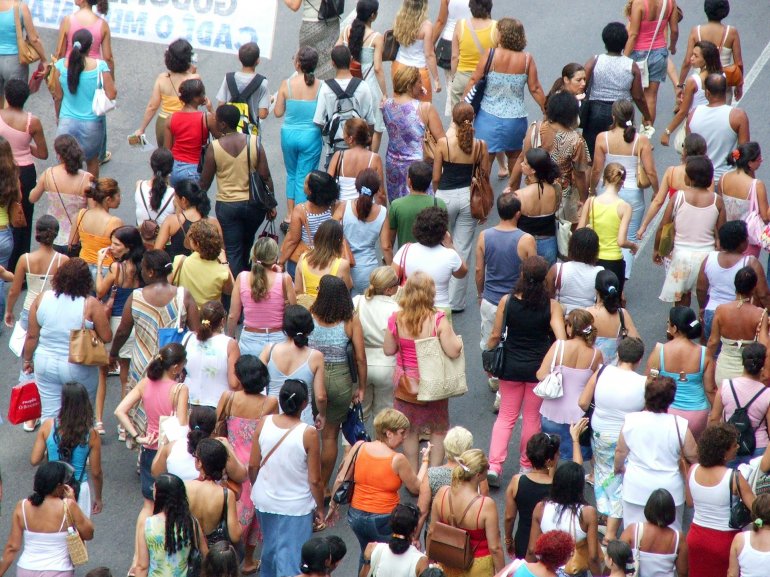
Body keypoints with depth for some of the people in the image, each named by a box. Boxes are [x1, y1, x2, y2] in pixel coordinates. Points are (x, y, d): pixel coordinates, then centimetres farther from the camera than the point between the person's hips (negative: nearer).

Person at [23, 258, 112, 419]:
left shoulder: (41, 299, -4)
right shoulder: (91, 305, -14)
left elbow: (32, 336, 1)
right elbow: (106, 337, -11)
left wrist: (27, 360, 15)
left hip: (46, 365, 3)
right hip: (79, 368, -3)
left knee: (49, 414, 10)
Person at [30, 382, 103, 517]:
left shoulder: (48, 426, -11)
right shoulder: (91, 435, -13)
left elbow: (34, 460, -8)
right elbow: (96, 472, -5)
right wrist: (98, 498, 10)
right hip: (79, 489, -1)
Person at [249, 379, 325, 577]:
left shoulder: (264, 424, -11)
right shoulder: (308, 434, -21)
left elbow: (253, 466, -1)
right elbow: (314, 480, -15)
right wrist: (320, 508, 0)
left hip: (264, 501, 4)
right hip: (295, 507, -4)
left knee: (270, 549, 26)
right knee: (291, 560, 4)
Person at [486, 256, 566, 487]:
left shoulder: (506, 302, -11)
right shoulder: (552, 306, -14)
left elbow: (495, 335, -4)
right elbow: (561, 339, -19)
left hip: (511, 366, 1)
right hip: (539, 368, -1)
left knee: (506, 416, 13)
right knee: (532, 418, 15)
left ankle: (494, 466, 2)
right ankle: (527, 465, 27)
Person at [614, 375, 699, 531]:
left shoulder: (631, 421, -8)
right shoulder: (679, 425, -14)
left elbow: (620, 451, 4)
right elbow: (692, 456, -6)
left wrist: (618, 467, 24)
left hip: (636, 489, 1)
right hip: (670, 490, -1)